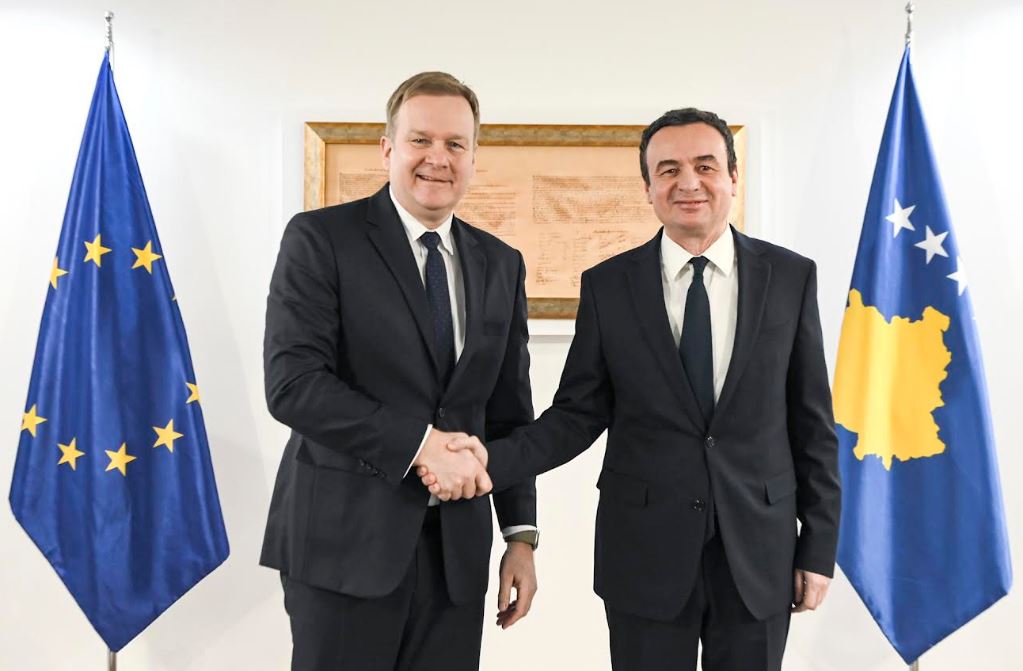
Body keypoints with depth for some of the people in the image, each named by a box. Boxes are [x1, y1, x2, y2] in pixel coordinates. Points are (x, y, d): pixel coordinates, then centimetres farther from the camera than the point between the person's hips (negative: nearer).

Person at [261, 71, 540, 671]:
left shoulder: (502, 264, 10)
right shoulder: (320, 239, -5)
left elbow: (510, 412, 11)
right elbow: (291, 383, -14)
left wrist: (521, 534, 7)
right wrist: (420, 444, -17)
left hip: (456, 550, 4)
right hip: (344, 540, -4)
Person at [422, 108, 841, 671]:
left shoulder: (790, 277, -1)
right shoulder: (607, 285, -3)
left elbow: (812, 422, 2)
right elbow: (578, 414, -1)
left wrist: (819, 546, 2)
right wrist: (494, 459, -17)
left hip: (759, 551, 1)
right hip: (645, 553, 0)